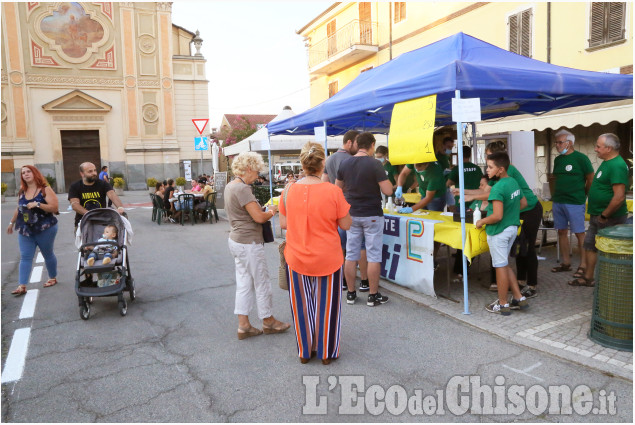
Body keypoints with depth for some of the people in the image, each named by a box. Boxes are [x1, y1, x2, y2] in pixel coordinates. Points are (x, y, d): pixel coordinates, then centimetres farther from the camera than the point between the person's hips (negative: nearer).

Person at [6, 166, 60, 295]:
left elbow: (54, 207, -15)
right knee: (25, 257, -2)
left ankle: (53, 278, 29)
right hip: (25, 230, 5)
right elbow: (19, 208, 22)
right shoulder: (22, 192, 10)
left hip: (45, 229, -4)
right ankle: (22, 286, -4)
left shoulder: (45, 190, -7)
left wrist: (38, 204, -25)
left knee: (48, 254, 10)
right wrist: (12, 223, 27)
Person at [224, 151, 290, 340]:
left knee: (244, 282, 14)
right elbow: (259, 217, -23)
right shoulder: (242, 189, -22)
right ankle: (268, 322, 23)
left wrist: (265, 211, 7)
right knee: (261, 283, 7)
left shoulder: (230, 186, 9)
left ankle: (243, 326, 20)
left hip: (236, 240, 10)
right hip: (249, 243, -10)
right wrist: (272, 211, -4)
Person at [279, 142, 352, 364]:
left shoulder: (289, 191, -9)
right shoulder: (333, 192, -17)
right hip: (328, 259, -2)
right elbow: (345, 224, -8)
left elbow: (284, 224, -1)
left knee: (301, 306, 18)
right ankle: (326, 352, 30)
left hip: (297, 259, 2)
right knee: (326, 306, 15)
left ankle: (305, 351, 33)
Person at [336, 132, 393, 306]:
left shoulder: (344, 163, 1)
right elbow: (388, 191, -16)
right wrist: (385, 179, 3)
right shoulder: (374, 164, -14)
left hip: (352, 215, 5)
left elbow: (338, 188, 13)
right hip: (372, 215, -5)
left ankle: (351, 293, 18)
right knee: (374, 256, 3)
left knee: (351, 255, 10)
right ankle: (373, 296, 10)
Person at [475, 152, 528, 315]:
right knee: (504, 264, 20)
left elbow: (497, 216, -26)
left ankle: (503, 304, 15)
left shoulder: (498, 188, -22)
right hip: (513, 228, 9)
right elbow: (524, 202, 19)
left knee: (501, 266, 3)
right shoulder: (514, 182, 6)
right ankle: (519, 298, 24)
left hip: (498, 231, -9)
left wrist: (482, 221, -11)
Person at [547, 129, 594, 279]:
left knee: (579, 233, -1)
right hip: (558, 202, 7)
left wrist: (583, 195, 2)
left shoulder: (581, 158, -7)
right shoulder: (558, 159, 12)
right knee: (562, 232, 10)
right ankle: (566, 263, 21)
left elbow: (591, 180, -4)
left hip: (575, 202, -7)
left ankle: (583, 265, 7)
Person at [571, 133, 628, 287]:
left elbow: (619, 197, -28)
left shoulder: (617, 166, -21)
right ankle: (588, 278, 30)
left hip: (609, 219, -10)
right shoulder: (607, 163, 11)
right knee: (589, 245, 17)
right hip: (597, 216, 10)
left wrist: (604, 215, -19)